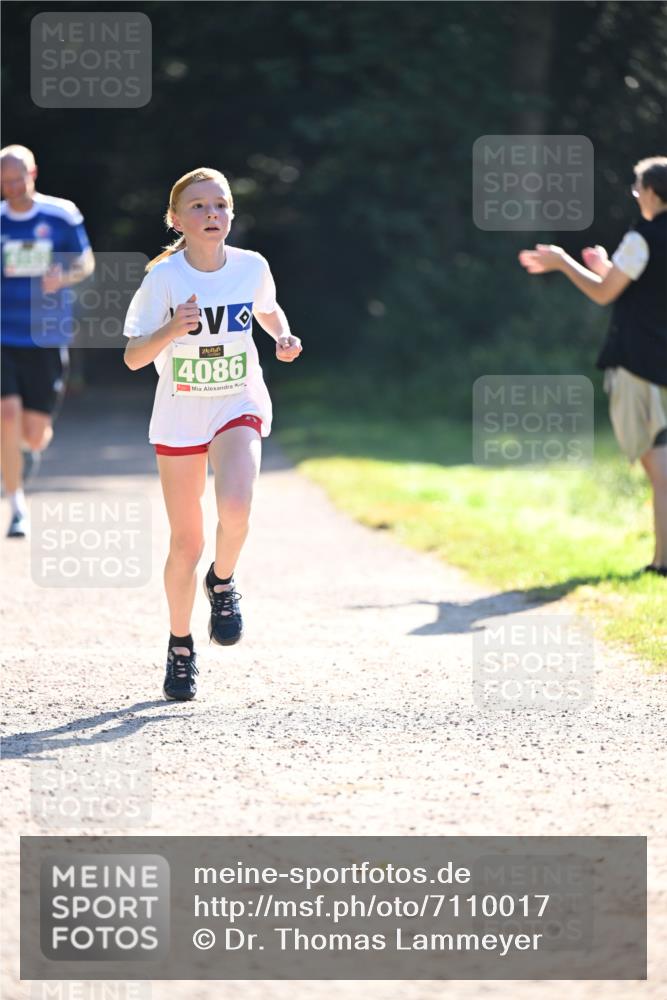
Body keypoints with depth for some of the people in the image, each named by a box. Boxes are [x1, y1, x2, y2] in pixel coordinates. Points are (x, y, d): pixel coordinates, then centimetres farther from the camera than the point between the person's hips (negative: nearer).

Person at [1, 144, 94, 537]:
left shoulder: (61, 215, -2)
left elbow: (86, 262, 7)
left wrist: (64, 276, -14)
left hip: (46, 339, 0)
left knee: (34, 433, 1)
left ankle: (37, 445, 43)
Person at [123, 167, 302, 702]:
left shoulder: (252, 267, -6)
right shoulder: (164, 277, -13)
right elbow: (133, 357, -14)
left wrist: (284, 337, -4)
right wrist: (172, 330, -32)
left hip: (239, 406, 0)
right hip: (180, 415, 0)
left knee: (235, 507, -28)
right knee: (186, 541, 4)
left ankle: (222, 583, 4)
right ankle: (180, 646, 26)